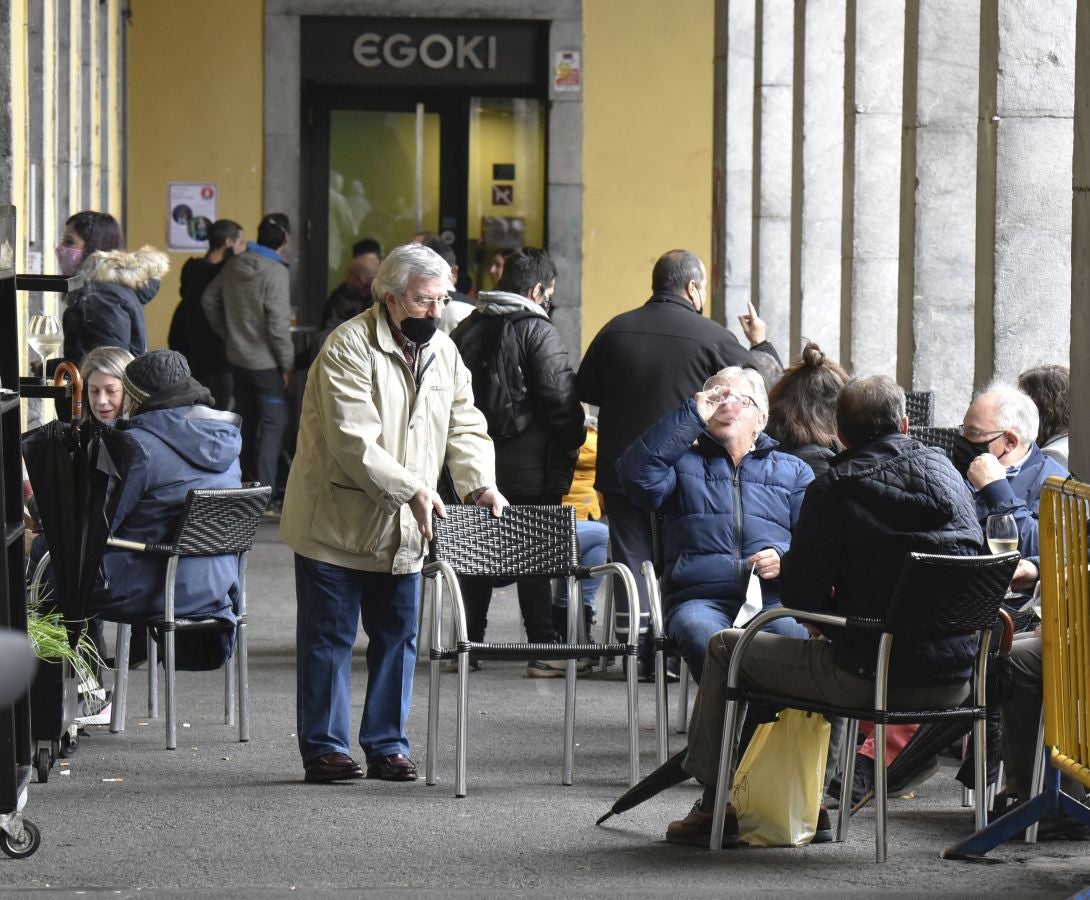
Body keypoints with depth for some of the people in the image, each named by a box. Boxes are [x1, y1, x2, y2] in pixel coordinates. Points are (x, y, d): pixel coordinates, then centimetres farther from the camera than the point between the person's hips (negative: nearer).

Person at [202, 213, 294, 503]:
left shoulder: (234, 265, 2)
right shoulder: (274, 272, -20)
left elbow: (209, 300, 13)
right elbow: (278, 325, -22)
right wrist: (287, 364, -13)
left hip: (237, 358, 7)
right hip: (266, 364, -7)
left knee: (246, 423, 20)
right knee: (273, 425, -3)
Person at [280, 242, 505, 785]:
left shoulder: (444, 352, 7)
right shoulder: (349, 347, -16)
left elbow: (465, 427, 7)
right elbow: (355, 442, -24)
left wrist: (480, 484, -11)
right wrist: (413, 490, -30)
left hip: (401, 531, 7)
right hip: (337, 521, -6)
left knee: (397, 637, 10)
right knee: (329, 637, 1)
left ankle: (387, 744, 19)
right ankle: (323, 747, 8)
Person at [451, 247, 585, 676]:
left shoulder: (467, 329, 10)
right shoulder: (538, 331, -11)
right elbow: (559, 396, -15)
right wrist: (572, 442, 0)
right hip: (529, 465, -6)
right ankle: (544, 651, -3)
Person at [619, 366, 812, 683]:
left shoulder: (793, 470, 28)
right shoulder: (684, 463, 26)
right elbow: (637, 473, 2)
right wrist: (691, 417, 6)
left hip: (774, 598, 1)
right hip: (699, 600, -1)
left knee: (794, 635, -37)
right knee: (707, 638, -39)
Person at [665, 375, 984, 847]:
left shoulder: (834, 488, -9)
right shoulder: (946, 474, 7)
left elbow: (801, 595, -9)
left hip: (868, 678, -6)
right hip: (952, 681, 6)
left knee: (724, 649, 16)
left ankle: (715, 807, 22)